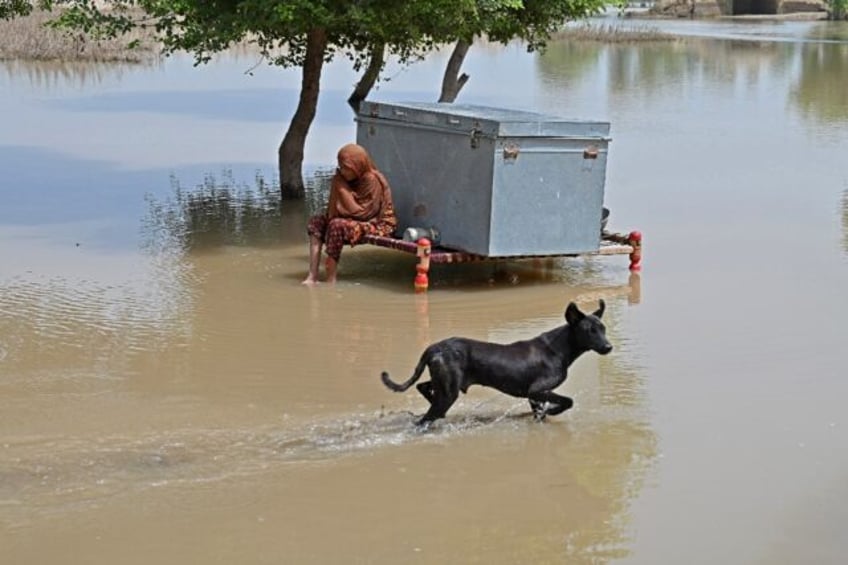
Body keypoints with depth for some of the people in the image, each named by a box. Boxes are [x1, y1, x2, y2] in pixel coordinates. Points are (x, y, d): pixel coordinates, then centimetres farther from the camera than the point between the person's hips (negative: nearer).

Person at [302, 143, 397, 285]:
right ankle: (312, 276, -18)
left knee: (337, 225, -33)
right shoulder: (352, 179, 5)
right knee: (315, 222, -5)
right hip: (354, 220, 9)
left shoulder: (372, 181, -21)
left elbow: (361, 213, -25)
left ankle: (330, 280, -29)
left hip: (377, 224, -9)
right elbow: (334, 209, 11)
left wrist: (342, 189, -21)